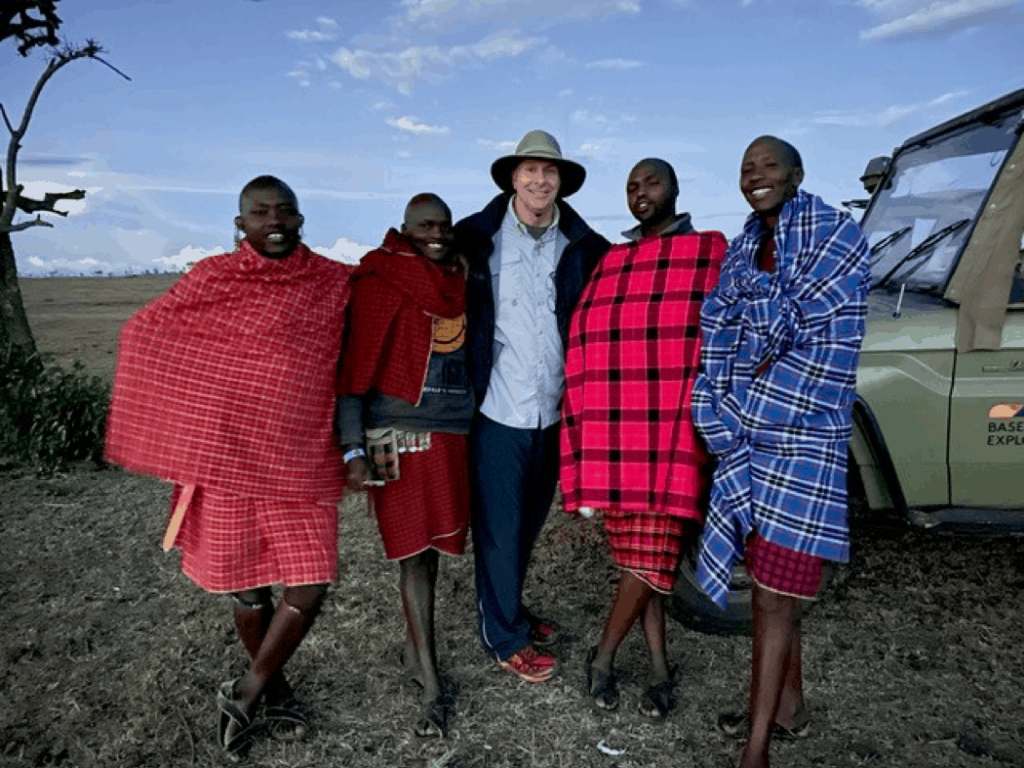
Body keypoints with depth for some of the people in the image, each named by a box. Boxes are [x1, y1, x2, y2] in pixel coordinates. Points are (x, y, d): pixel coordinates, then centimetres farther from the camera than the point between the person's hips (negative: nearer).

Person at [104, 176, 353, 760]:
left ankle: (245, 694, 23)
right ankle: (274, 685, 39)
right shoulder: (212, 279, -2)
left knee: (309, 588, -3)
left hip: (302, 465, 1)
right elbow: (144, 333, 9)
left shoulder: (335, 283, -1)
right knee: (249, 589, 12)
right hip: (230, 460, 0)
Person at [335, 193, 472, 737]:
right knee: (414, 552, -2)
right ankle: (431, 685, 7)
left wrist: (478, 434, 16)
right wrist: (353, 449, -16)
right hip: (402, 437, -6)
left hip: (455, 435, 6)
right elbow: (353, 368, -11)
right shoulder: (378, 283, -8)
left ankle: (415, 645, 33)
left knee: (431, 547, 14)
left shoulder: (458, 282, 10)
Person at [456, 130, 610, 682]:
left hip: (554, 408, 4)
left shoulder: (582, 246, 3)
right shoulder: (477, 238, -5)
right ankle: (505, 637, 23)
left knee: (530, 520, 18)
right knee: (500, 527, 5)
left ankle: (508, 609, 40)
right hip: (499, 407, -4)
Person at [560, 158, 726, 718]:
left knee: (650, 553, -3)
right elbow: (587, 343, 13)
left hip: (670, 430, -4)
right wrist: (585, 433, 7)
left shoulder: (710, 252, 4)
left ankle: (602, 657, 17)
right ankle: (658, 669, 23)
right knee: (636, 551, 9)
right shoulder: (611, 263, 16)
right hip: (614, 431, 4)